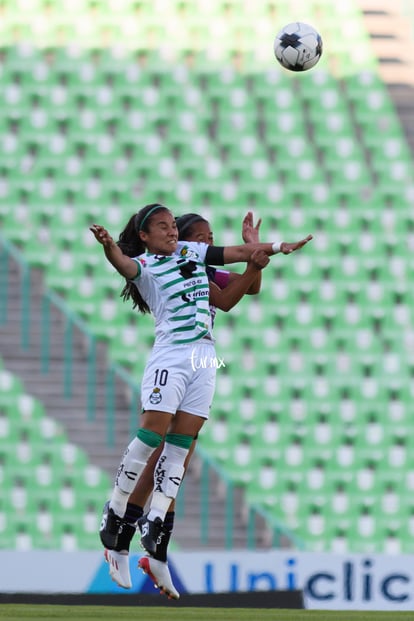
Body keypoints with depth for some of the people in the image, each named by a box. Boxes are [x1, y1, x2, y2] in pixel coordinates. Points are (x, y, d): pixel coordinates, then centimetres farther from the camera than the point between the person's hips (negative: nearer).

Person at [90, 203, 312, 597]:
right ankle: (114, 513, -4)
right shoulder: (145, 266, -2)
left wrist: (279, 247, 18)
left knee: (181, 443, 1)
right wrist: (108, 245, -45)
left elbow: (238, 253, 22)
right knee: (151, 433, -14)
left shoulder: (192, 252, 15)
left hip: (205, 357, 5)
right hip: (170, 354, -5)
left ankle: (155, 521, 1)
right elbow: (123, 264, -24)